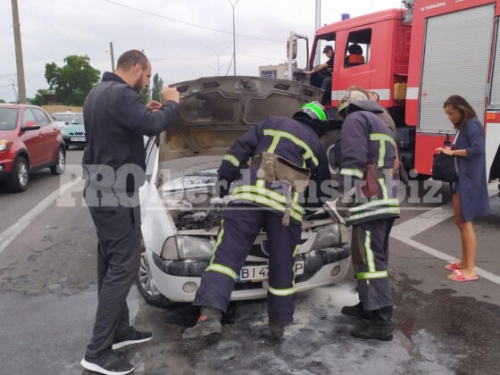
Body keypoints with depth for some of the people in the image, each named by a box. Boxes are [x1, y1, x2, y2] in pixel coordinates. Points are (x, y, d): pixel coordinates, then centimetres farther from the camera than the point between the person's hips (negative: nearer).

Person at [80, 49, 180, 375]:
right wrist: (172, 104, -9)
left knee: (110, 263, 16)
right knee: (124, 266, -6)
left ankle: (119, 329, 29)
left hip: (99, 190, 11)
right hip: (117, 193, -11)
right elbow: (153, 126, -27)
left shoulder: (97, 93, 17)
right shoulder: (121, 94, -17)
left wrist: (144, 111, 17)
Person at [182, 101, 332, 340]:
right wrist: (314, 203, 51)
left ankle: (210, 314, -16)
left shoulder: (272, 123, 24)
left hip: (252, 193, -1)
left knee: (227, 253, -4)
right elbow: (322, 188, 31)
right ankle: (278, 324, 22)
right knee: (282, 266, 11)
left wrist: (224, 176, 17)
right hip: (287, 205, 1)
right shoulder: (316, 145, 26)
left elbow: (240, 148, 14)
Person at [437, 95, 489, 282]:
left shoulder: (472, 124, -14)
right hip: (460, 178, 10)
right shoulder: (462, 126, 15)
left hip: (469, 180, -10)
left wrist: (452, 152, -19)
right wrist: (449, 150, -3)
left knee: (466, 223, -6)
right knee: (460, 222, 15)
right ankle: (464, 262, 27)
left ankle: (470, 270, 1)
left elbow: (478, 149, -26)